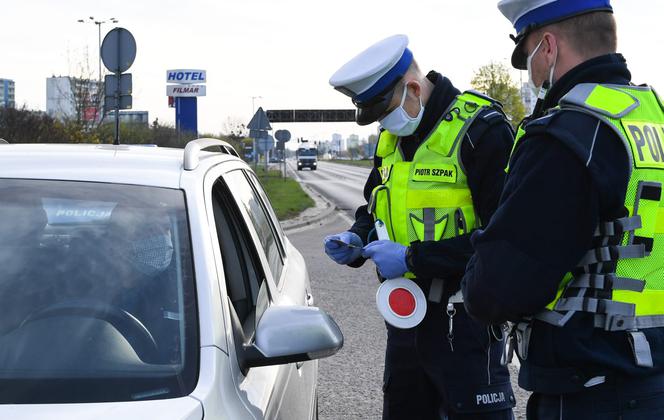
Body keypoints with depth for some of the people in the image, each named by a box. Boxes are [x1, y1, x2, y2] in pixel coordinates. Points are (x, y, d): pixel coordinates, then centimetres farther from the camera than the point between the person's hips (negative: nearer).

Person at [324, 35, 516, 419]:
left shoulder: (480, 129, -16)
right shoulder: (392, 137, 10)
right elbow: (375, 207, 25)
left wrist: (413, 259, -21)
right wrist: (357, 241, 2)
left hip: (463, 317, -8)